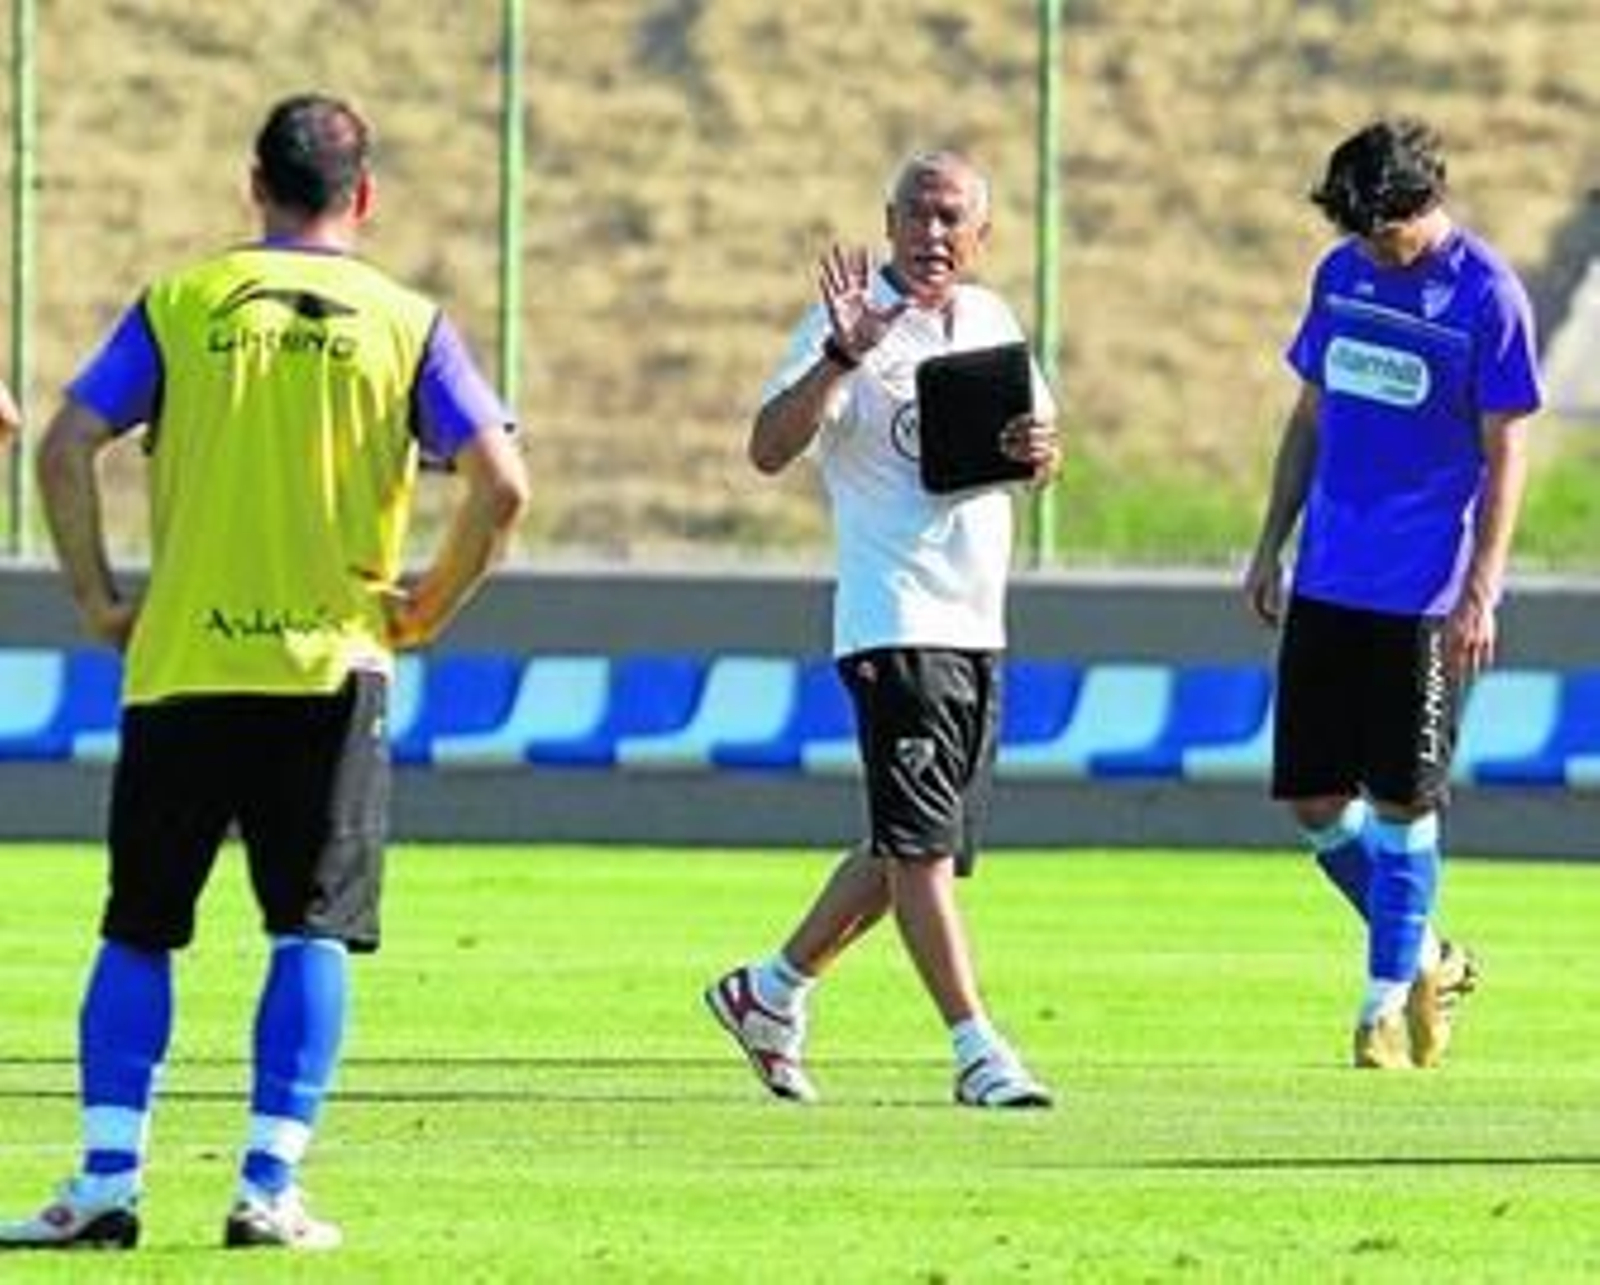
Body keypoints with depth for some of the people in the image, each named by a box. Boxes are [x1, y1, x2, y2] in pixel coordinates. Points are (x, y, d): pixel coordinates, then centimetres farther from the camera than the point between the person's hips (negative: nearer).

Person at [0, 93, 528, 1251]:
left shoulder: (181, 304, 3)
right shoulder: (407, 325, 3)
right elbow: (500, 485, -6)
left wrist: (98, 599, 5)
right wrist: (430, 609, 8)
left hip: (181, 667, 1)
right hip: (334, 673, 0)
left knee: (138, 929, 9)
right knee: (312, 934, 3)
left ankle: (108, 1179, 2)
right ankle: (271, 1187, -4)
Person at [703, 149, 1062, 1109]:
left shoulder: (993, 321, 14)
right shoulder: (851, 324, -8)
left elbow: (1044, 458, 22)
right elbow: (769, 449, -19)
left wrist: (1039, 448, -2)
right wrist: (842, 356, -33)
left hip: (978, 623, 8)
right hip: (894, 622, -8)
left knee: (910, 849, 12)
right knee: (922, 840, -11)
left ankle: (772, 992, 27)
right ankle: (976, 1049, -12)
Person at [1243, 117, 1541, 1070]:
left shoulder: (1488, 297, -10)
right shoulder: (1343, 275, 9)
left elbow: (1506, 454, -9)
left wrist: (1481, 594, -13)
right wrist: (1272, 546, 15)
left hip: (1426, 595, -6)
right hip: (1327, 585, 6)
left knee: (1401, 802, -4)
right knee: (1314, 798, 5)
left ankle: (1389, 999, 7)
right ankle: (1425, 958, 22)